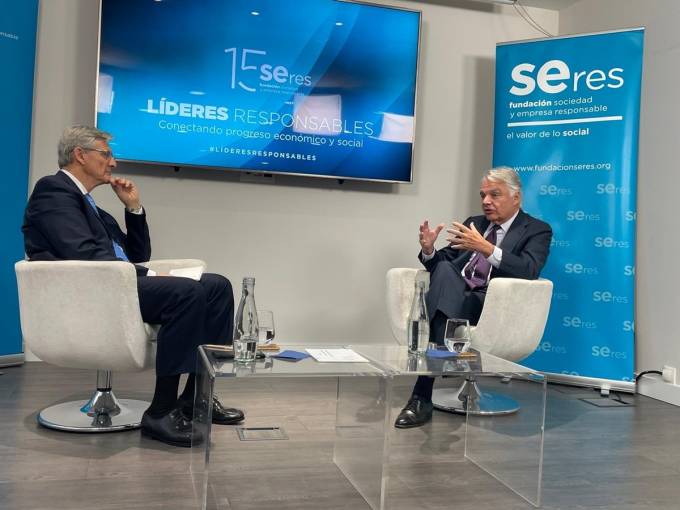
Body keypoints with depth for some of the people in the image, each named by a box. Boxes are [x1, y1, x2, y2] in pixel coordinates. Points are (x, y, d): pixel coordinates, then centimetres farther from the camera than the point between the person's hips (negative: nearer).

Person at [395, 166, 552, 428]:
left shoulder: (537, 230, 8)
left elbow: (528, 271, -13)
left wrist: (487, 248, -25)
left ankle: (422, 397, -32)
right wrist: (429, 250, -3)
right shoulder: (474, 223, 24)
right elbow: (441, 264, 21)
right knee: (444, 268, -30)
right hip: (454, 298, 4)